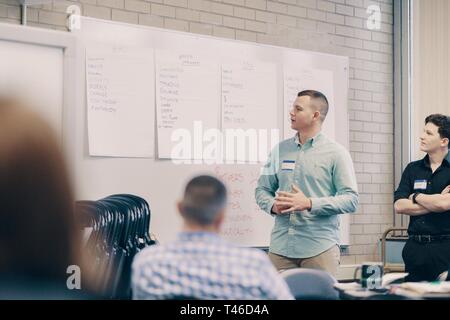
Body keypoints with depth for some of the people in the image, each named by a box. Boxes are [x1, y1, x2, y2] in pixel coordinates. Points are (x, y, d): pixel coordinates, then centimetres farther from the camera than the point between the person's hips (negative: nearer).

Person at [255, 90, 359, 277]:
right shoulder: (280, 150, 13)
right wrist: (273, 206, -5)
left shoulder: (336, 153, 0)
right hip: (280, 246, 4)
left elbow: (351, 200, -7)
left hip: (320, 248, -3)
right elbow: (262, 189, 17)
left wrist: (309, 204, -16)